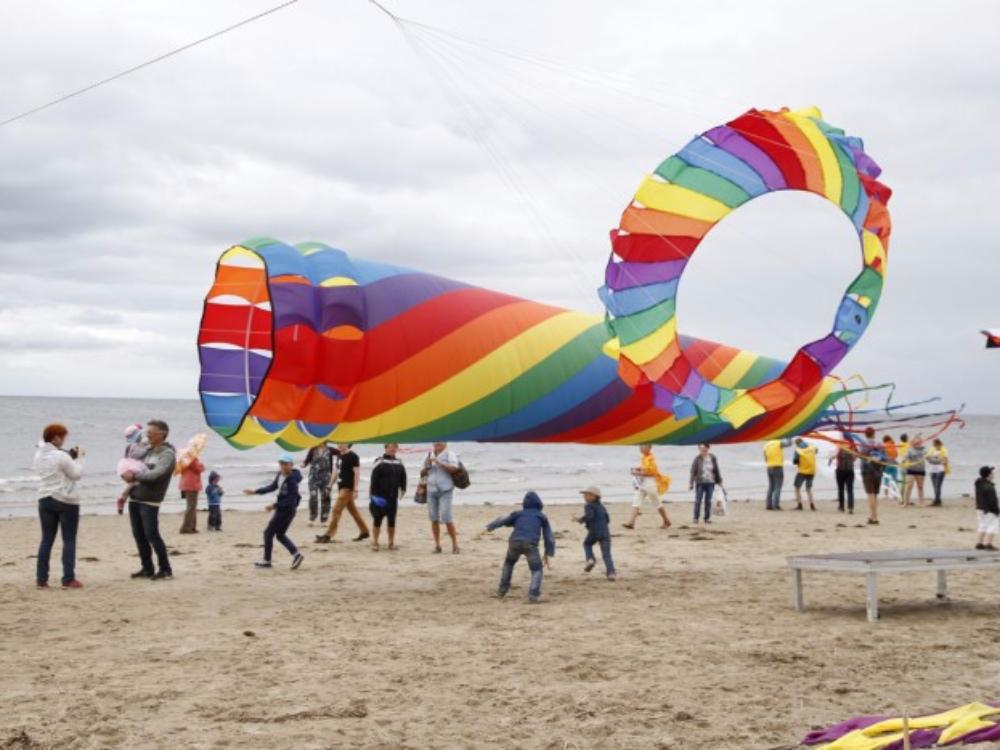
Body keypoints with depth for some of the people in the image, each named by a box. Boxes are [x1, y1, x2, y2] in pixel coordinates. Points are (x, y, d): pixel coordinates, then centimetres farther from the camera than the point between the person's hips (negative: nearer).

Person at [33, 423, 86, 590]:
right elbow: (77, 474, -10)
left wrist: (71, 457, 10)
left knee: (46, 539, 11)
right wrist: (79, 458, 3)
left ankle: (41, 579, 9)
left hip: (45, 500, 7)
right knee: (69, 540, 0)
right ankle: (68, 579, -2)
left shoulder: (38, 455, 6)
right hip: (66, 501, -7)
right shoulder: (61, 456, -17)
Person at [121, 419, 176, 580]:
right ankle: (147, 569, 17)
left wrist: (135, 476, -16)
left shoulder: (167, 453, -8)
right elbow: (137, 468, 23)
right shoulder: (148, 450, 16)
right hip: (134, 498, 8)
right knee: (139, 535, 8)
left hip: (149, 501, -8)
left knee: (152, 535, -9)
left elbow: (156, 474, -20)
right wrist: (129, 474, 2)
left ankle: (165, 570, -1)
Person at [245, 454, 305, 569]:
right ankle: (296, 554, 11)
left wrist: (275, 505, -25)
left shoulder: (291, 481, -23)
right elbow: (272, 487, 19)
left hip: (287, 510, -9)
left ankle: (266, 561, 8)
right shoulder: (280, 475, 4)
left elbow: (291, 500, -24)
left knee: (268, 532, -2)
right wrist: (255, 491, 15)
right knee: (280, 535, 15)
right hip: (282, 509, 9)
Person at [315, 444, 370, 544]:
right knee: (353, 510, 15)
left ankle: (328, 535, -9)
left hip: (348, 488, -9)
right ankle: (364, 531, 24)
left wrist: (355, 490, -20)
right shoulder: (339, 455, 11)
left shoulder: (352, 456, -14)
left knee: (336, 510, -10)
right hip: (341, 487, 9)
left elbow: (357, 473, -16)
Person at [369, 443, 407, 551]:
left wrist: (402, 490, 1)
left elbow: (403, 479, 15)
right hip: (380, 497, -4)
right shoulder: (379, 463, -6)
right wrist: (374, 494, -13)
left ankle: (391, 542, 16)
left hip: (393, 498, 4)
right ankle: (375, 542, 6)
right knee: (377, 520, -1)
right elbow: (373, 480, -9)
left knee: (392, 520, 8)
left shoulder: (399, 464, 10)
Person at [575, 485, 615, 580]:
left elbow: (589, 516, -19)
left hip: (594, 532, -5)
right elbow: (607, 519, 19)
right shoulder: (601, 506, 19)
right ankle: (611, 572, -10)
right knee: (606, 554, 3)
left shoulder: (589, 506, -2)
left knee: (587, 544, 25)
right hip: (605, 532, 5)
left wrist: (581, 520, -4)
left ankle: (590, 559, 3)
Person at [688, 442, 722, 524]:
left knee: (708, 501, 6)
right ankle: (696, 518, 5)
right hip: (700, 482, -3)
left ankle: (707, 518, 14)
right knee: (698, 500, -2)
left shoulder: (713, 458, 0)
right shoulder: (697, 459, -8)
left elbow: (716, 470, 10)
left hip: (710, 483, 3)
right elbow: (693, 471, -6)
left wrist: (719, 480, 13)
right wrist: (691, 483, -8)